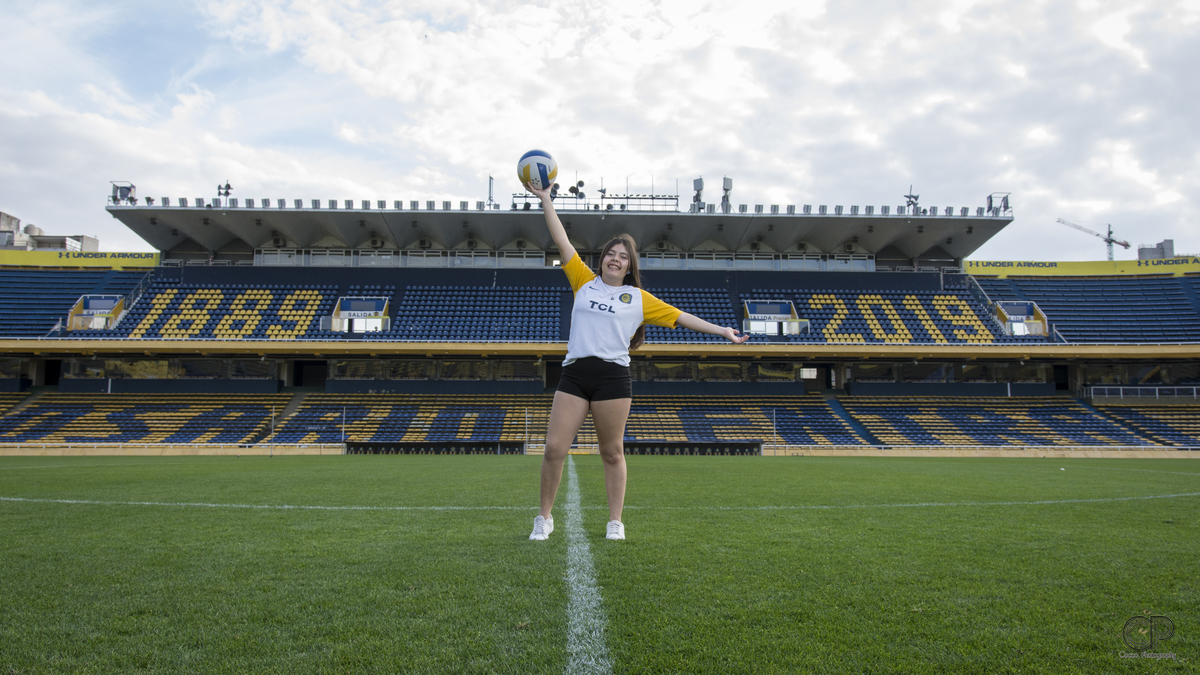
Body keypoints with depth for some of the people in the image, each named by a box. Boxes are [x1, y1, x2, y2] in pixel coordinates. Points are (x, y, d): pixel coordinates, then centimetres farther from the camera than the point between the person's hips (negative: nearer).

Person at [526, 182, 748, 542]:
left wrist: (723, 331, 13)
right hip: (574, 374, 1)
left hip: (613, 377, -1)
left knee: (612, 453, 4)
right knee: (554, 448, -3)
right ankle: (544, 518, 14)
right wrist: (545, 199, 14)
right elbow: (562, 241, 14)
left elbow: (680, 316, 15)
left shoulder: (638, 298, 12)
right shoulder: (584, 281, 14)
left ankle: (615, 522, 18)